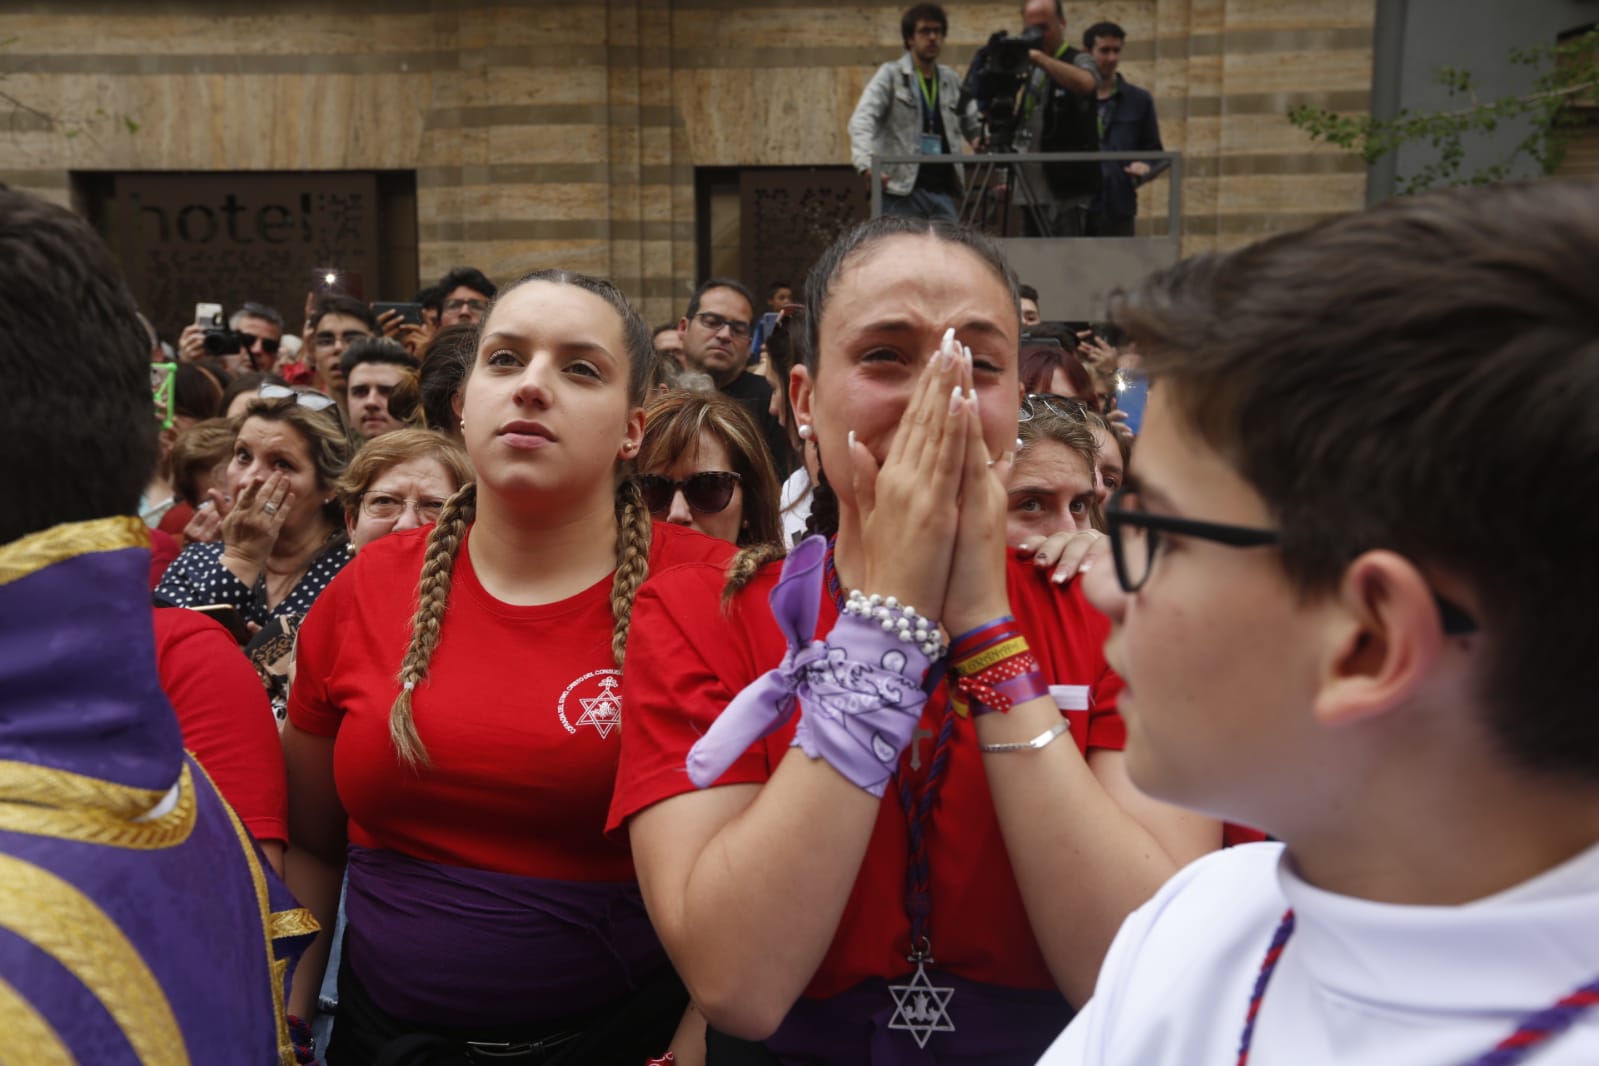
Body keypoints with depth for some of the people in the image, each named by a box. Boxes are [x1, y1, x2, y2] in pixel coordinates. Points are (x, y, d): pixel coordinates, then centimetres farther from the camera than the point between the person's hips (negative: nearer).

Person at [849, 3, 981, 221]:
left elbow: (975, 126, 19)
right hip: (901, 190, -5)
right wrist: (866, 163, -33)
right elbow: (862, 120, -14)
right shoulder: (890, 75, 0)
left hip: (942, 191, 5)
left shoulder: (952, 80, 15)